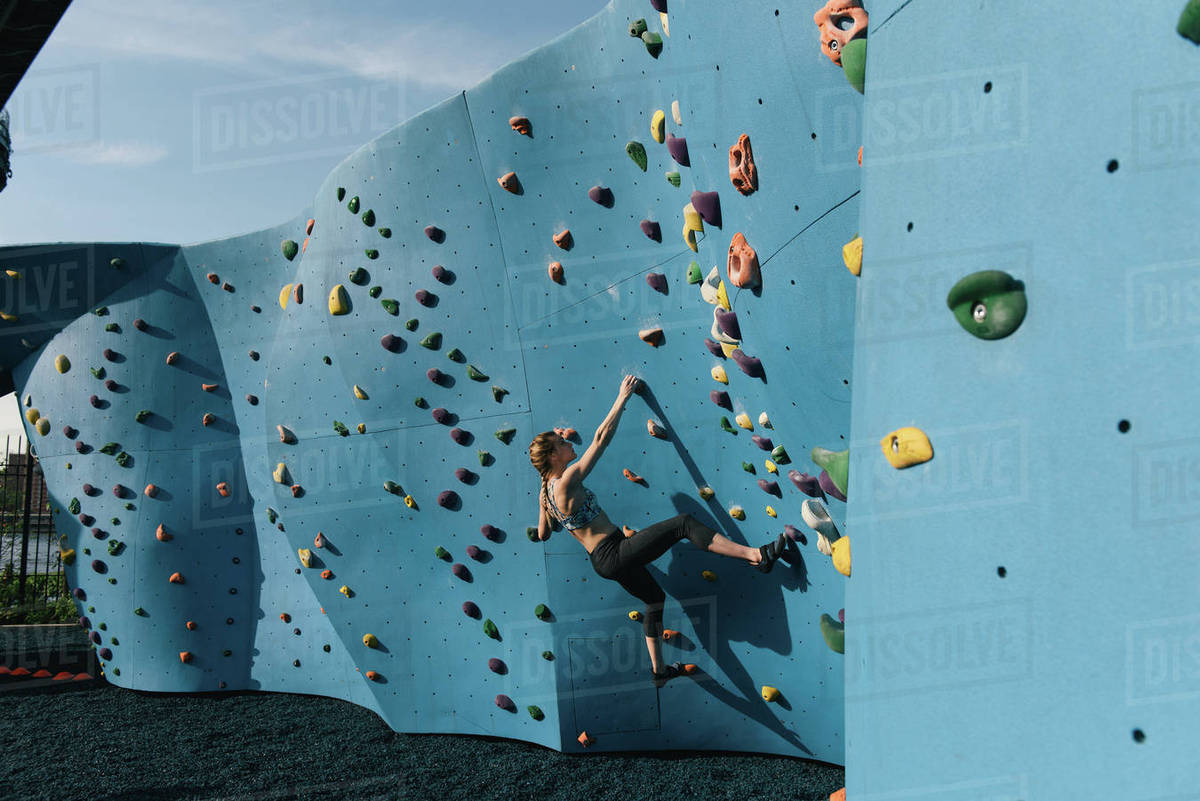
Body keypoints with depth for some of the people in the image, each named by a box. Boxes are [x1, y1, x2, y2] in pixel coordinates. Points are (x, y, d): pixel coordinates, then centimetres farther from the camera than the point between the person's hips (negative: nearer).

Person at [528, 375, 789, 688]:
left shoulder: (545, 492, 8)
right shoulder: (567, 481, -17)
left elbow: (542, 534, 22)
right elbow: (601, 438, -15)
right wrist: (623, 397, -6)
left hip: (604, 561, 10)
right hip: (613, 554, -10)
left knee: (654, 597, 27)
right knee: (683, 523, -18)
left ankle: (658, 669, 34)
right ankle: (758, 556, -27)